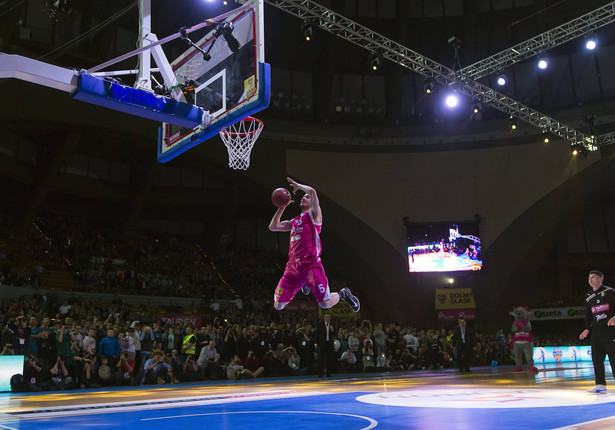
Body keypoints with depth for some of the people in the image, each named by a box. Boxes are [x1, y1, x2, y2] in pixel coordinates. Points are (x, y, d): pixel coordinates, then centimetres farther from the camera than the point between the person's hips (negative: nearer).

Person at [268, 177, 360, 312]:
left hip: (311, 265, -6)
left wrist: (298, 186, 6)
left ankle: (343, 293, 20)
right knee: (278, 305, 5)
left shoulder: (313, 215, 4)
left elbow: (312, 191, -11)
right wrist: (282, 207, 19)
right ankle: (303, 285, 31)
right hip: (293, 266, 6)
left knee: (325, 304, -14)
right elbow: (273, 227, 24)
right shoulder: (294, 221, 24)